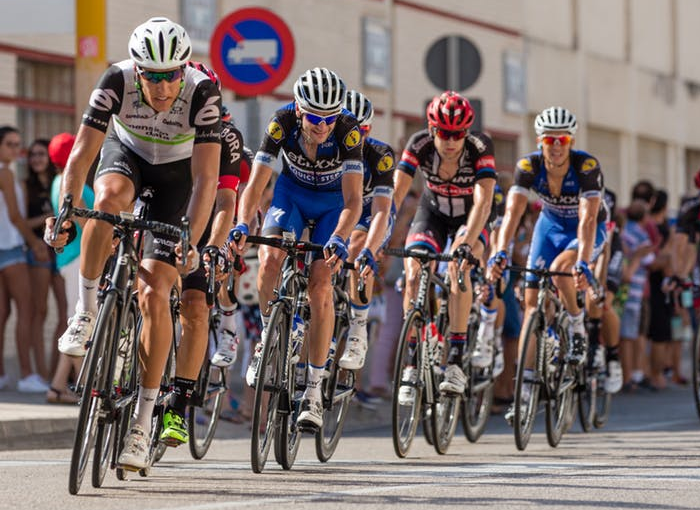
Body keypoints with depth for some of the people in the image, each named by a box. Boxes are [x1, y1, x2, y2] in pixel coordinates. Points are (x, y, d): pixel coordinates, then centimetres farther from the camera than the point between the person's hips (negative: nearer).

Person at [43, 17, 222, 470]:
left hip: (177, 172, -1)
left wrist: (189, 242, -43)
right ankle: (87, 310, -17)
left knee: (155, 296, -14)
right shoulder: (117, 82, -29)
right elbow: (82, 155, -28)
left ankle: (143, 422, -7)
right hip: (126, 153, 1)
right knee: (109, 199, -39)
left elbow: (206, 179, -34)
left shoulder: (203, 92, -33)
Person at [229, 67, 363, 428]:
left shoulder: (348, 131, -32)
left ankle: (314, 390, -8)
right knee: (270, 260, -25)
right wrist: (243, 225, -47)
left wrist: (338, 239, -52)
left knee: (320, 283, -16)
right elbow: (256, 184, -29)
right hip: (292, 193, 2)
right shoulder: (283, 123, -29)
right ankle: (269, 334, 3)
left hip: (334, 202, -1)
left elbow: (353, 200, -35)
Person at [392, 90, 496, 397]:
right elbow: (395, 195, -31)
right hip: (432, 212, 2)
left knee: (458, 265, -30)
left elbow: (483, 200, -40)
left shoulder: (480, 147, -30)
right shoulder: (419, 145, -26)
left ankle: (456, 362, -30)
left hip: (471, 218, -2)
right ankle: (412, 364, -10)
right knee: (413, 276, -20)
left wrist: (467, 243, -54)